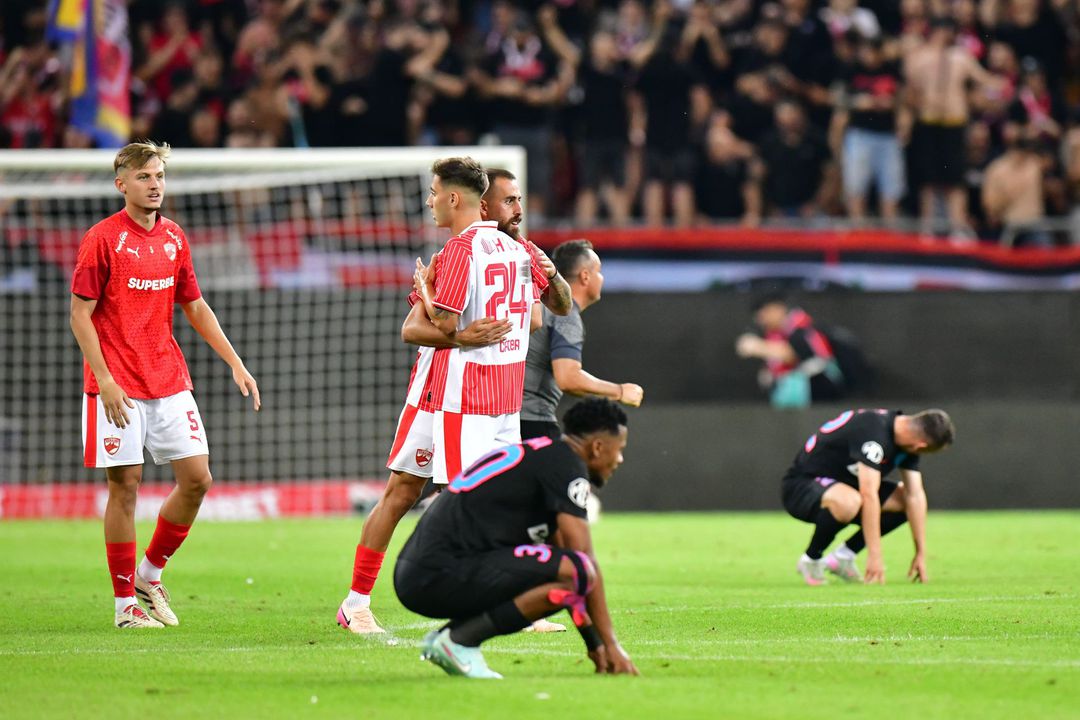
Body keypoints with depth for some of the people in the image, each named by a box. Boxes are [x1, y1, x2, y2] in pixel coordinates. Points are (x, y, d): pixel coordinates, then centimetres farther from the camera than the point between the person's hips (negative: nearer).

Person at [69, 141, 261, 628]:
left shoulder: (174, 238, 10)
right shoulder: (103, 238, -7)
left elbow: (195, 307, 19)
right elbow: (80, 314, -8)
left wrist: (235, 364, 13)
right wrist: (104, 379, -16)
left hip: (169, 381, 6)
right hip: (118, 386, -6)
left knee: (197, 478, 1)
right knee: (125, 486, -3)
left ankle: (151, 574, 20)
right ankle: (125, 603, 6)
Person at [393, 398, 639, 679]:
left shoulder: (537, 456, 24)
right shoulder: (566, 464, -5)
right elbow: (584, 559, -9)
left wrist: (594, 642, 27)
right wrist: (610, 643, -4)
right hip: (442, 577, -10)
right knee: (574, 573, -19)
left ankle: (442, 637, 10)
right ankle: (459, 640, -13)